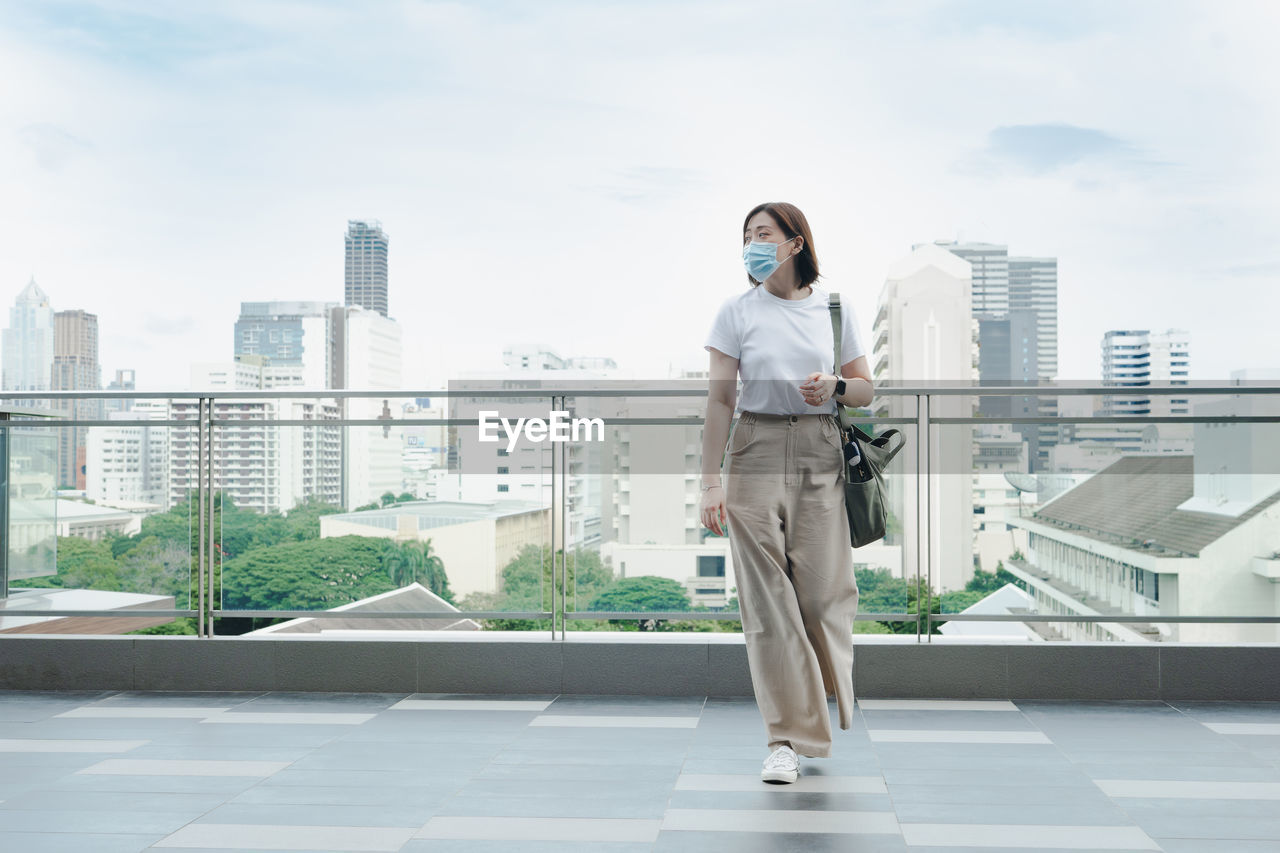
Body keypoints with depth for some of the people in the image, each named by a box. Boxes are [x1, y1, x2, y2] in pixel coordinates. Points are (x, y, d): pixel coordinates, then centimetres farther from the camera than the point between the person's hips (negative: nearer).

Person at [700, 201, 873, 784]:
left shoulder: (835, 309, 8)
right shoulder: (737, 311, 4)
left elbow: (867, 389, 15)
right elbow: (719, 398, 0)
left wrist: (835, 386, -9)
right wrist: (710, 481, -6)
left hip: (821, 456, 1)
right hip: (756, 454, -1)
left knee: (823, 593, -2)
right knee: (767, 599, -5)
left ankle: (819, 707, 27)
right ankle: (788, 738, 2)